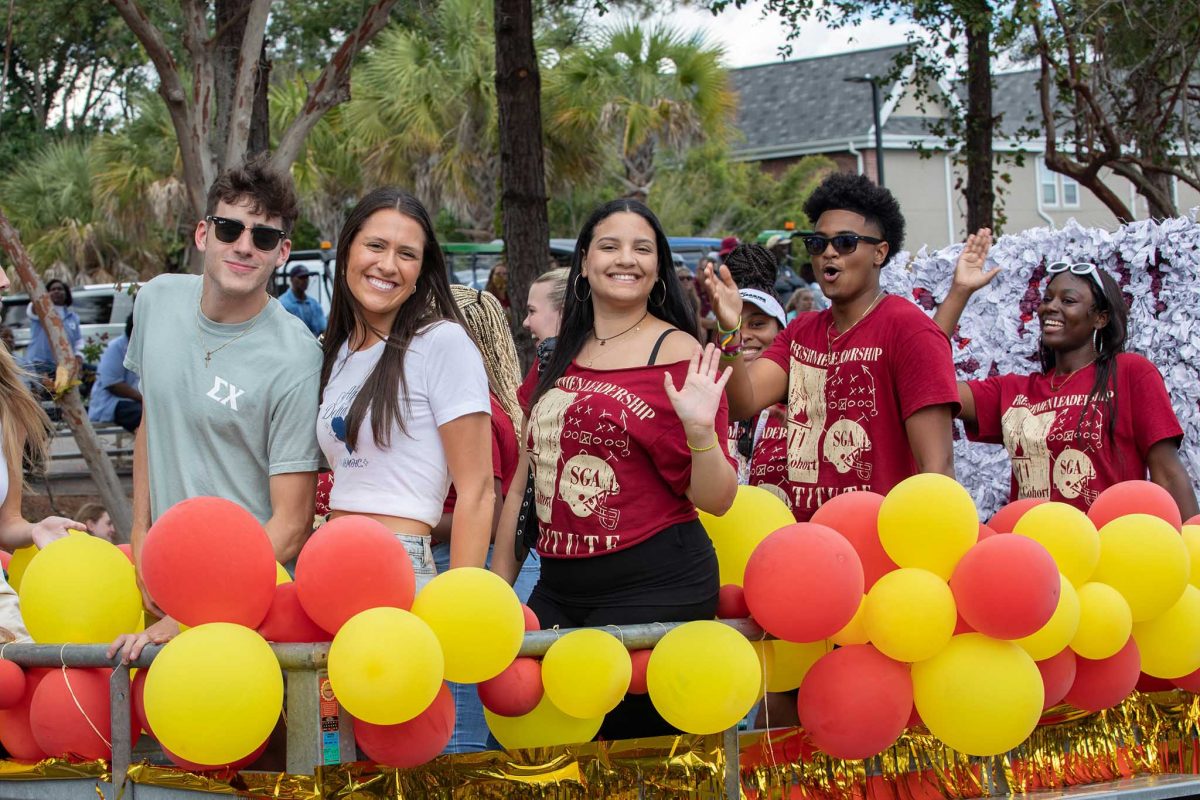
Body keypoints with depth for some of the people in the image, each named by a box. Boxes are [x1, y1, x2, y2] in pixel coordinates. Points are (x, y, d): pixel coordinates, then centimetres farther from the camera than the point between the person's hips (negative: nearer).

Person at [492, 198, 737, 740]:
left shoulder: (675, 353, -3)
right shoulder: (560, 359, 12)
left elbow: (716, 501, -6)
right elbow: (526, 480, 20)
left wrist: (700, 429, -24)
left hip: (654, 587, -5)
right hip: (558, 588, 6)